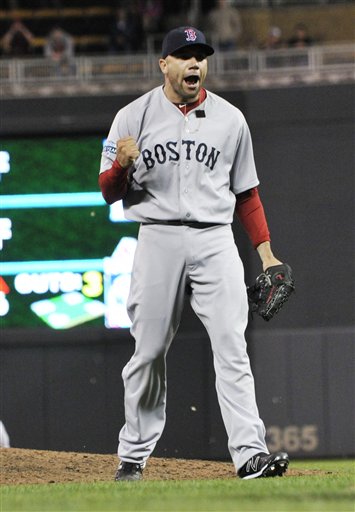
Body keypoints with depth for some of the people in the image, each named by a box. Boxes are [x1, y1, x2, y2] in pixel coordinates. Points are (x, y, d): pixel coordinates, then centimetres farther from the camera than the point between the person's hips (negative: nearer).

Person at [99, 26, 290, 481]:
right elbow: (109, 193, 4)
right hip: (158, 239, -1)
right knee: (148, 353, 2)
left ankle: (249, 453, -16)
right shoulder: (133, 117, 5)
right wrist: (122, 164, -18)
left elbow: (246, 192, 17)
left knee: (232, 348, -10)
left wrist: (266, 252, 9)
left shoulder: (230, 119, 11)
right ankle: (133, 456, 13)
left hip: (215, 242, 1)